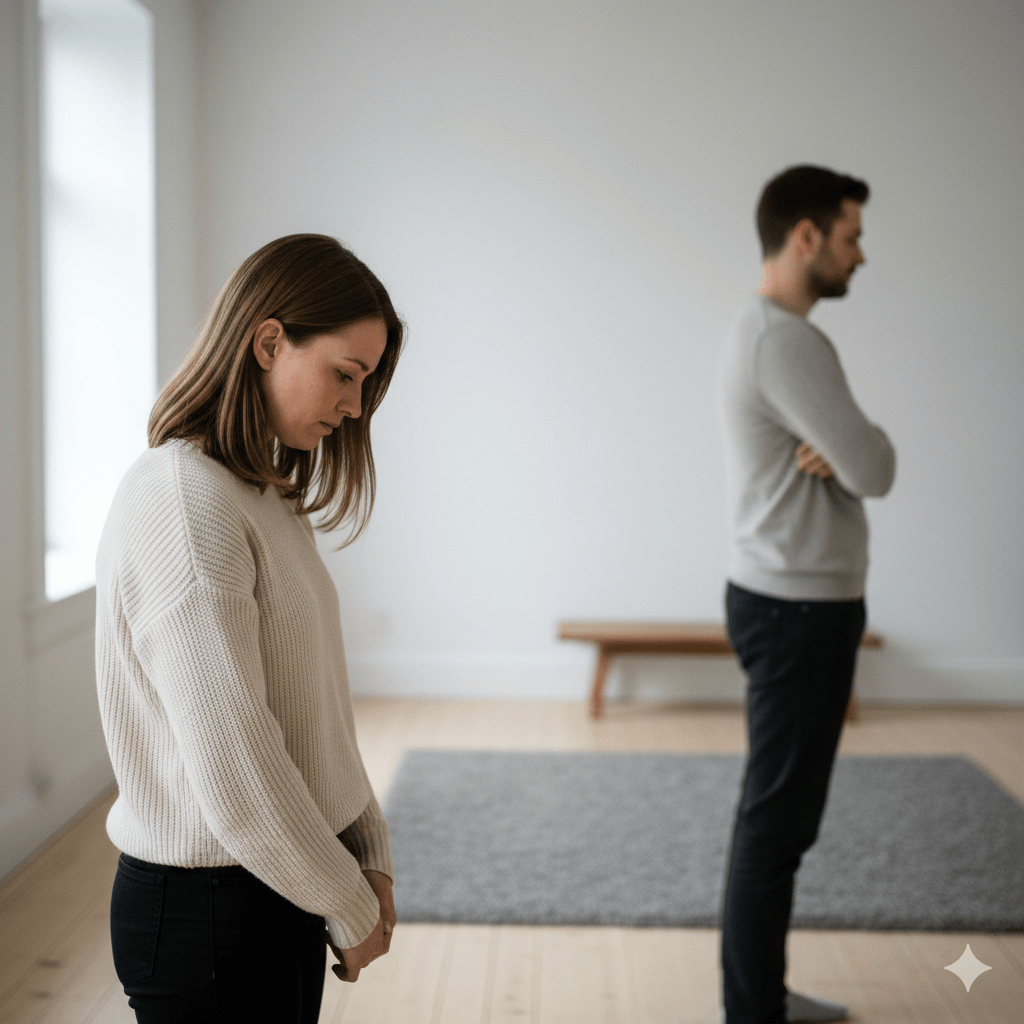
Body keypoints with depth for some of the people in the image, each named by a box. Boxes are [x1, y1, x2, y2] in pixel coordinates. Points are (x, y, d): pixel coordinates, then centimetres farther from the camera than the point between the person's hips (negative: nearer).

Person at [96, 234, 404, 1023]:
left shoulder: (265, 498, 10)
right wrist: (353, 909, -12)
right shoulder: (181, 504, -21)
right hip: (209, 909, -8)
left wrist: (370, 856, 5)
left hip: (283, 892, 9)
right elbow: (233, 771, -24)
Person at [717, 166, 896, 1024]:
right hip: (800, 608, -11)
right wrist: (851, 450, 1)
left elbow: (849, 454, 15)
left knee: (780, 812, 18)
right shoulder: (787, 341, -21)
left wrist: (837, 450, -8)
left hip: (791, 599, 11)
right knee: (777, 819, -4)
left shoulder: (766, 332, 15)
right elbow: (875, 470, -20)